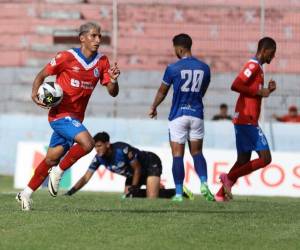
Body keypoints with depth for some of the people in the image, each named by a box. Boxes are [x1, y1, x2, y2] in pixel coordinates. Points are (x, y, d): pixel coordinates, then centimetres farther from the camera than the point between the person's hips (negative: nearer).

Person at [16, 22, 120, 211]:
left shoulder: (102, 62, 4)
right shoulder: (67, 57, -10)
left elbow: (113, 92, 3)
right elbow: (42, 75, 0)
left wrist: (113, 80, -19)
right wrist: (35, 93, -18)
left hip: (76, 117, 6)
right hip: (60, 113, -6)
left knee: (52, 159, 12)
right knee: (87, 142, -27)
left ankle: (26, 194, 26)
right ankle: (58, 172, -6)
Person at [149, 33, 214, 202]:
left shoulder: (173, 68, -7)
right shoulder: (204, 68, 3)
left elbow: (162, 91, 6)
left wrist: (154, 108, 24)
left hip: (178, 115, -3)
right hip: (197, 115, 3)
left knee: (178, 154, 1)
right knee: (197, 152, 12)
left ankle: (179, 193, -3)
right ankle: (204, 184, -11)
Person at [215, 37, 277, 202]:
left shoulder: (257, 67, 21)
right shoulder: (253, 65, -11)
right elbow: (236, 85, -22)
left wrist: (267, 90, 12)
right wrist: (259, 91, -16)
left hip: (243, 121, 10)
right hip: (248, 121, -10)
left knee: (244, 160, 12)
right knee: (265, 158, -12)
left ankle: (222, 193, 12)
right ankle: (230, 178, -9)